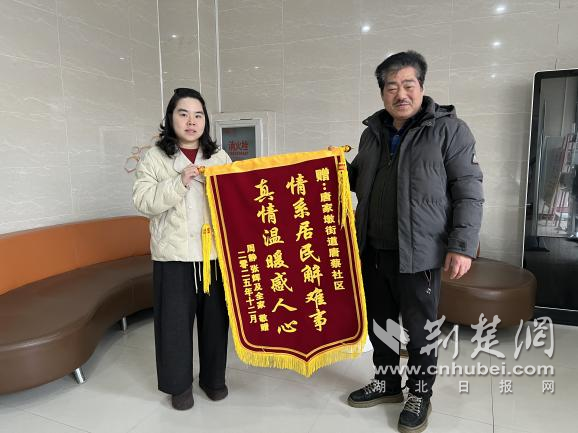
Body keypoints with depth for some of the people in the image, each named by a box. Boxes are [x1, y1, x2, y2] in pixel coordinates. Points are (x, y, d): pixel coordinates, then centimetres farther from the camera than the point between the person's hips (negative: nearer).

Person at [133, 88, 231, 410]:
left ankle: (214, 377, 33)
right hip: (174, 255, -2)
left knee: (216, 317, 11)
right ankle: (180, 383, 29)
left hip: (216, 253, 2)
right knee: (175, 320, 7)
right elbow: (144, 202, -9)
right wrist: (180, 183, -19)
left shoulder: (220, 157, 9)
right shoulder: (154, 158, 1)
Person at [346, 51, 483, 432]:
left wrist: (462, 246, -15)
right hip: (372, 250, 6)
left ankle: (420, 394, 31)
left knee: (419, 329, 9)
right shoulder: (373, 132, 11)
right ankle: (387, 383, 38)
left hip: (418, 253, -5)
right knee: (379, 322, 16)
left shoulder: (449, 129, -5)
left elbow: (469, 193, -8)